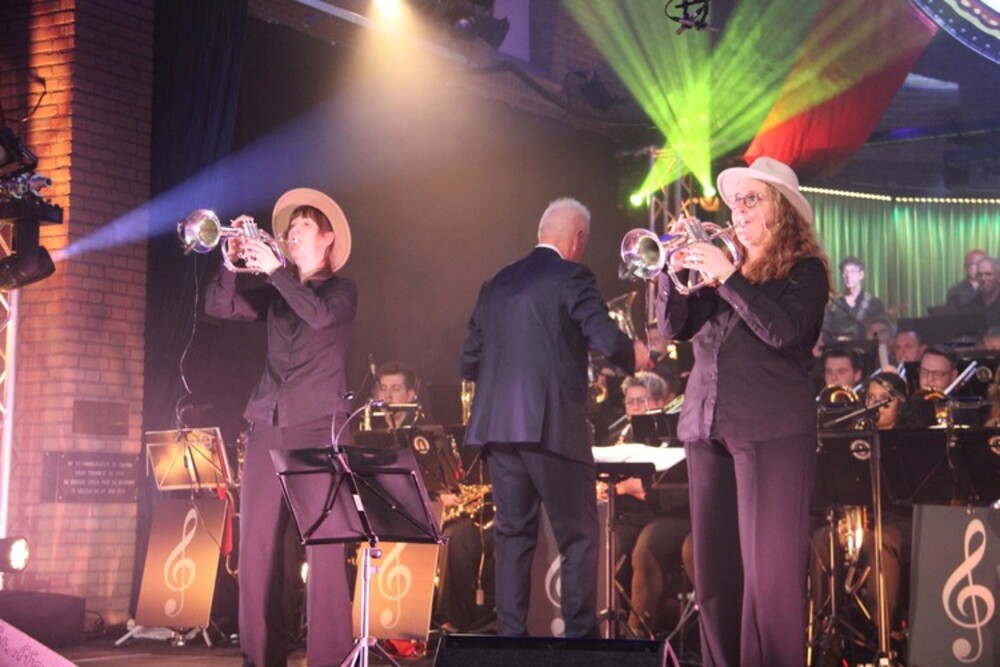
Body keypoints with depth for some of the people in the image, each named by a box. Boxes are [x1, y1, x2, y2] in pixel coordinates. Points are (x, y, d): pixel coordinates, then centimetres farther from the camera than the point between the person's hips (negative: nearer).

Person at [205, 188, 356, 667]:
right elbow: (219, 306, 8)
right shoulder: (275, 293, 20)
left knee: (324, 547, -10)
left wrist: (273, 269, -15)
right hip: (268, 427, 5)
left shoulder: (341, 289, 6)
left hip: (319, 428, -5)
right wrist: (233, 262, -6)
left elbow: (320, 315, -16)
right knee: (256, 545, 0)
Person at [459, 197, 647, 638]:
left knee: (513, 535, 11)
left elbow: (469, 362, 14)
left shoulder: (497, 284, 14)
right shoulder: (571, 278, -4)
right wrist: (637, 357, 5)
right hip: (553, 427, -6)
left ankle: (511, 635, 10)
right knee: (578, 538, 3)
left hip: (497, 427, 6)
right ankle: (580, 635, 1)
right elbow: (608, 341, -15)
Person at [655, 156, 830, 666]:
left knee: (768, 568, -10)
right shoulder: (718, 262, 17)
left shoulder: (804, 270, 2)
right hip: (707, 427, 6)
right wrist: (675, 271, -8)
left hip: (771, 431, -5)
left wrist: (726, 277, -18)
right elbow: (674, 328, 7)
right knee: (714, 568, 6)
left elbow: (783, 331, -15)